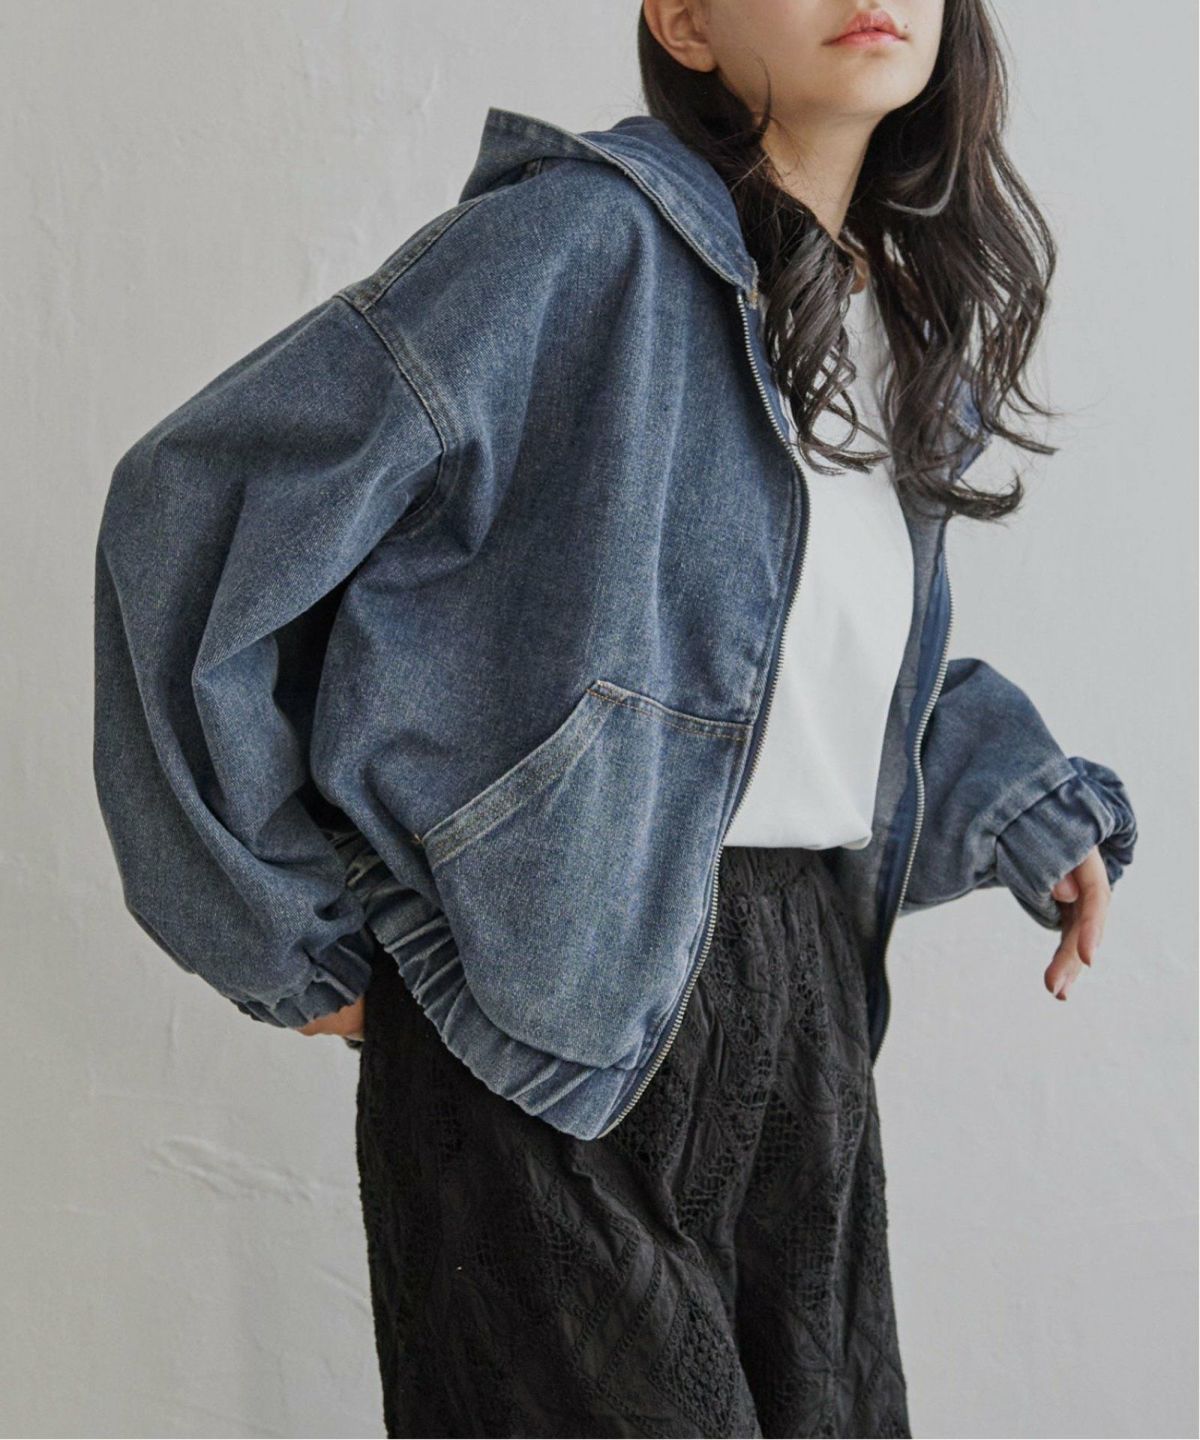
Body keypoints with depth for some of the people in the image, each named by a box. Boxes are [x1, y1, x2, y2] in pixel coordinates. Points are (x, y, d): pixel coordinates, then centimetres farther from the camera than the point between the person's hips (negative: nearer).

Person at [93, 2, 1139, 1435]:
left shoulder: (914, 321, 11)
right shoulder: (586, 241, -13)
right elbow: (199, 503, -15)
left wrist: (1026, 806, 9)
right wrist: (287, 935, -11)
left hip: (812, 997, 8)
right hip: (561, 1001, -7)